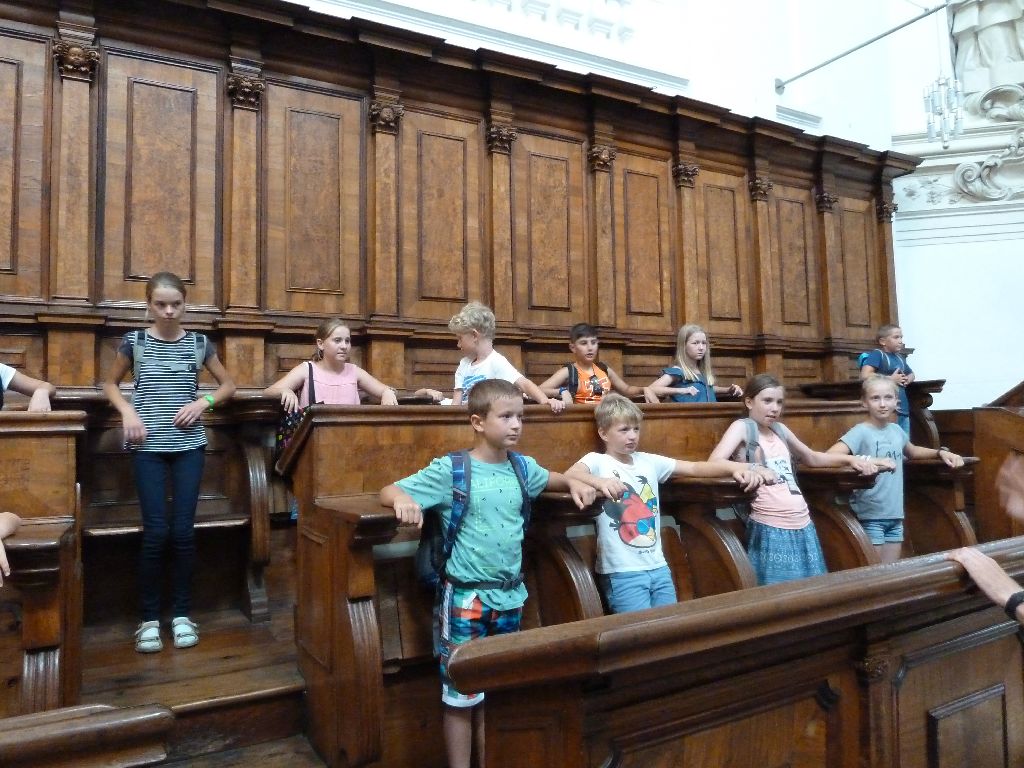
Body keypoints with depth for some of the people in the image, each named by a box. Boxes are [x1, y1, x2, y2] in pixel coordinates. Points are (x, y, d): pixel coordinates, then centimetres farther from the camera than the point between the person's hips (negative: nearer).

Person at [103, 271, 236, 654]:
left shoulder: (198, 343, 4)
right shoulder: (134, 341, 2)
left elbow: (228, 384, 13)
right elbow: (110, 384, 14)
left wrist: (203, 402, -5)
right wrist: (128, 411, -4)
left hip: (189, 445, 1)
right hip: (149, 447, -1)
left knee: (183, 530, 1)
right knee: (155, 532, -4)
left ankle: (182, 614, 15)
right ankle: (149, 618, 12)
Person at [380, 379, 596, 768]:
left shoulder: (521, 467, 2)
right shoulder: (450, 470, -13)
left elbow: (552, 478, 24)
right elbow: (387, 492, -11)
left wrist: (574, 483, 3)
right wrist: (403, 499, -34)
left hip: (510, 595, 5)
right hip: (465, 597, -5)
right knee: (461, 693, 7)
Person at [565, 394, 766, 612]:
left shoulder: (648, 461, 10)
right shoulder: (597, 461, -4)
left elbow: (695, 468, 8)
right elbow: (569, 476, -24)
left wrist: (735, 468, -6)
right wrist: (599, 481, -43)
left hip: (658, 568, 5)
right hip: (622, 572, -5)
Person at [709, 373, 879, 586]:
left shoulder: (780, 429, 14)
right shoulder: (742, 427, -5)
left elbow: (812, 458, 29)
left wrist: (850, 459, 16)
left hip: (803, 527, 7)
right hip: (770, 530, -7)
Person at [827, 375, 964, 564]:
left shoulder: (897, 430, 7)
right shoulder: (861, 432, -13)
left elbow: (913, 452, 30)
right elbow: (829, 456, -27)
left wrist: (941, 452, 14)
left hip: (895, 515, 6)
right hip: (870, 516, -6)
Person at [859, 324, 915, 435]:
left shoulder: (900, 358, 17)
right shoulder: (877, 354, -7)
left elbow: (911, 374, 34)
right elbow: (864, 376, -21)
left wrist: (908, 379, 9)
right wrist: (891, 379, -15)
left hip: (903, 407, 8)